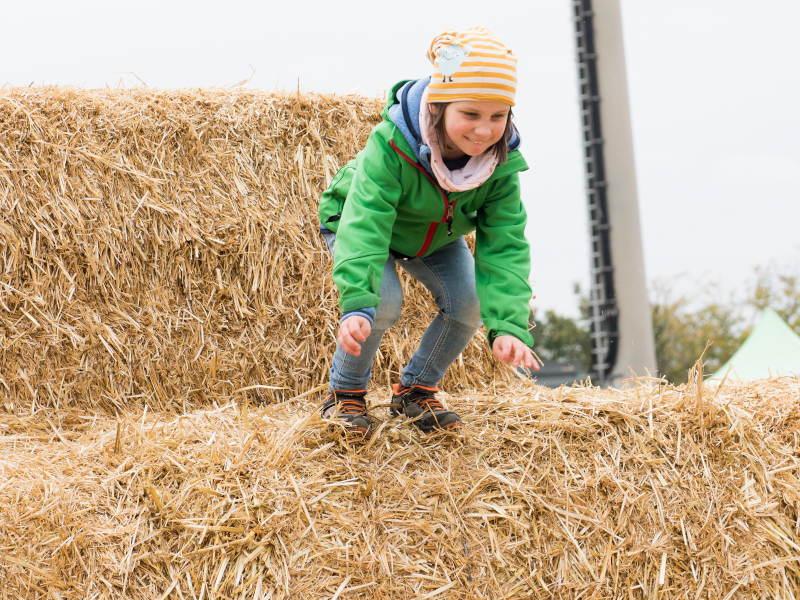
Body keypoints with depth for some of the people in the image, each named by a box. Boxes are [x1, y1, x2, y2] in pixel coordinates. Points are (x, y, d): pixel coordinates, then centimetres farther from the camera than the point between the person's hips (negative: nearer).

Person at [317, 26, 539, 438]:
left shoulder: (501, 161, -30)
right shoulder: (390, 145, -43)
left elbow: (504, 246, -32)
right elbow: (365, 225, -48)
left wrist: (509, 326, -45)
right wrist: (357, 306, -61)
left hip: (437, 235, 4)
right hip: (354, 220, -4)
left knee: (469, 303, -13)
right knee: (383, 302, -27)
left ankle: (415, 390, 12)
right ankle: (345, 393, -1)